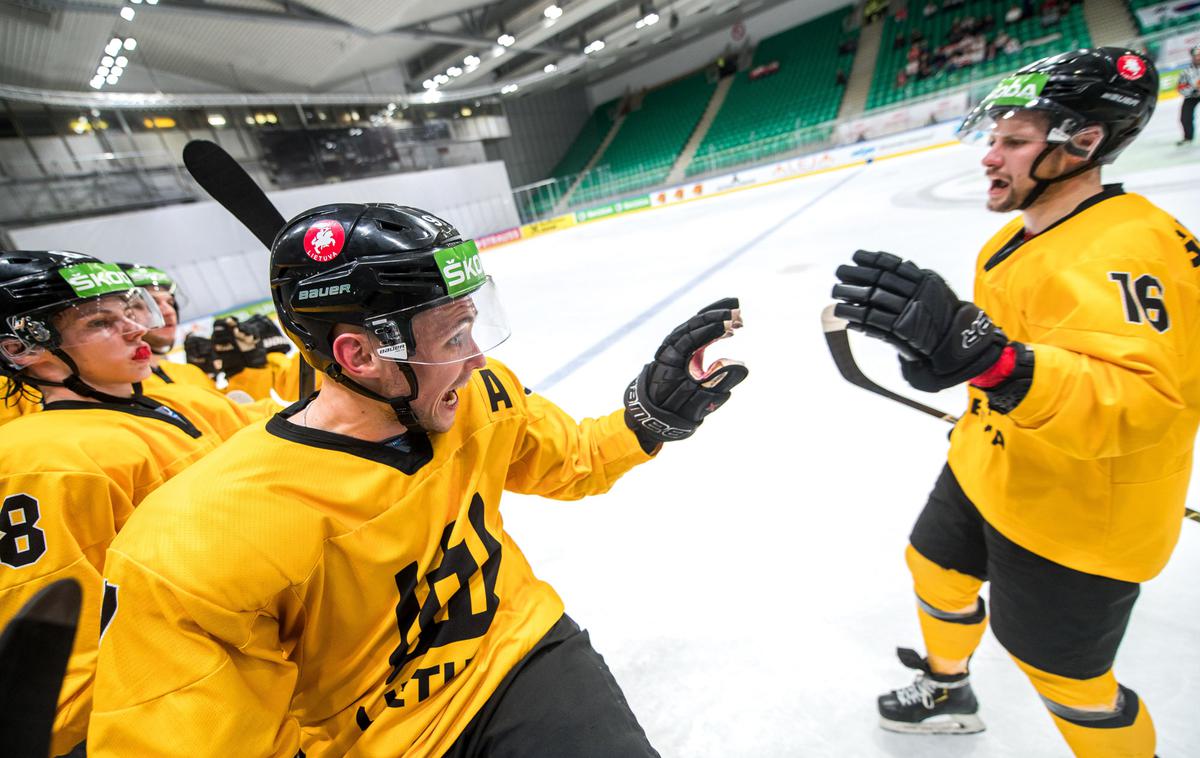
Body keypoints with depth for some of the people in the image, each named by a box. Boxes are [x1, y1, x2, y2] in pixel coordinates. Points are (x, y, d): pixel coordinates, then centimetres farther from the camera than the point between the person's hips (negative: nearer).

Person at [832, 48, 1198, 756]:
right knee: (938, 570, 24)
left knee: (1063, 673, 10)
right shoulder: (1022, 234, 3)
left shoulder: (1131, 246, -27)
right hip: (988, 471, 9)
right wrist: (945, 343, -1)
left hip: (1074, 518, -9)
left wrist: (982, 353, -56)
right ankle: (946, 692, 53)